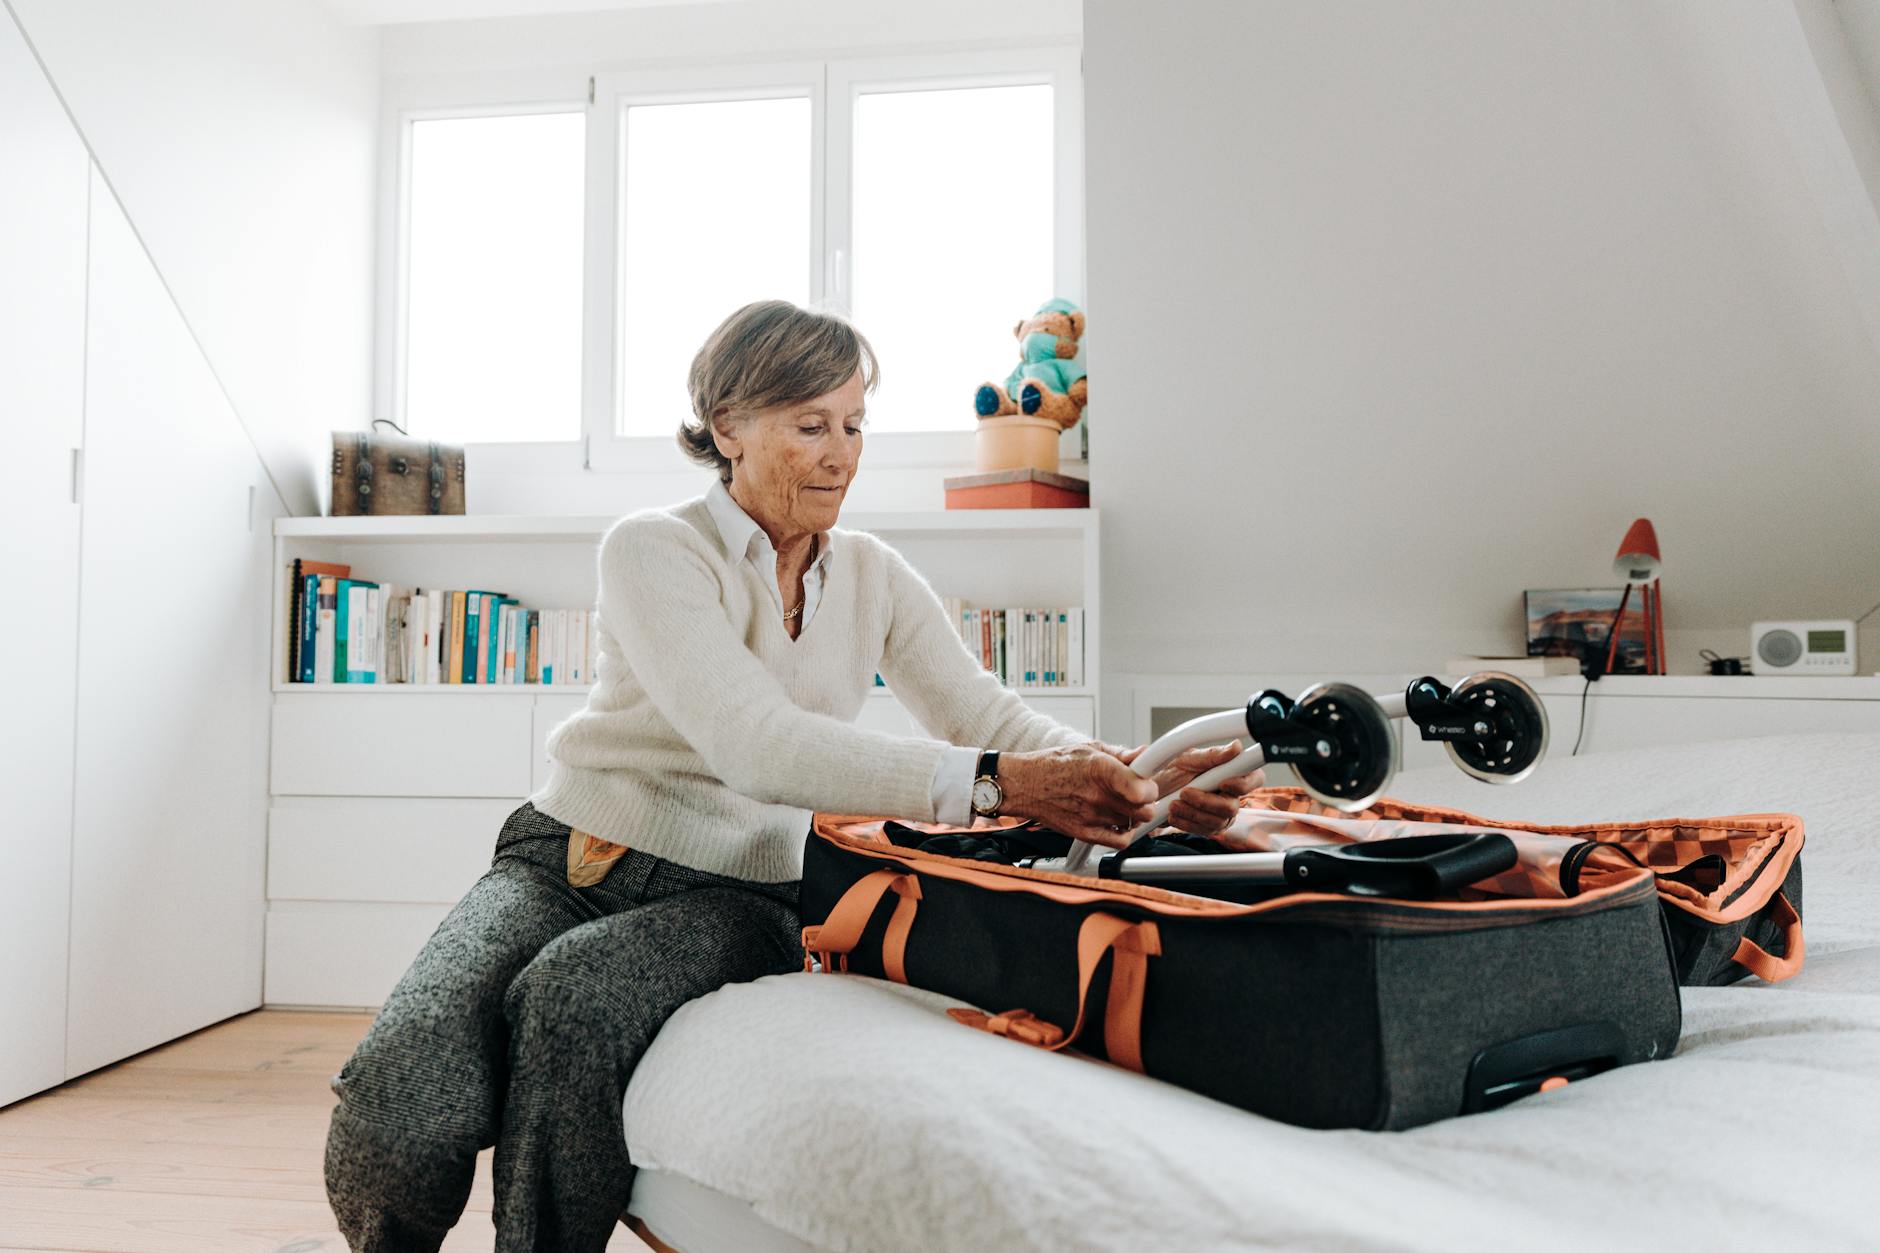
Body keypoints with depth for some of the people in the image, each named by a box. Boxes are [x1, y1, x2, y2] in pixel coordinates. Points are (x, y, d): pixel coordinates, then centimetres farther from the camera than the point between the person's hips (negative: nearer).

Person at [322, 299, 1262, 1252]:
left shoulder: (873, 578, 8)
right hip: (568, 858, -2)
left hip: (732, 892, 2)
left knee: (570, 999, -34)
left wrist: (1136, 781, -20)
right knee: (402, 1105, -29)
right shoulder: (653, 550, -9)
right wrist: (992, 785, -33)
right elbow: (753, 744, -24)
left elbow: (988, 716, 1)